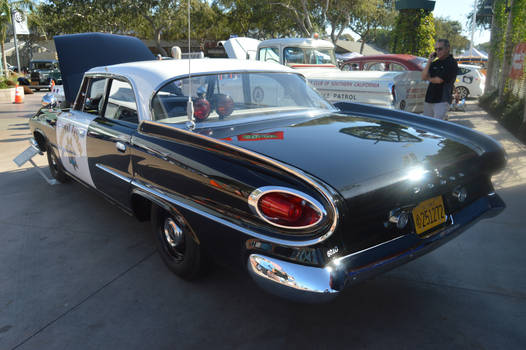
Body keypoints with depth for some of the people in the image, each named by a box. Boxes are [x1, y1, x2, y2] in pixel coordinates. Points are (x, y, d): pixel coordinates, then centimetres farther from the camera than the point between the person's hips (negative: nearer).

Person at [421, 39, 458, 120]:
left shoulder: (452, 63, -8)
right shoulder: (435, 63, 13)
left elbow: (439, 80, -15)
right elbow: (423, 77, 4)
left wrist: (429, 78, 5)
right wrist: (429, 62, -3)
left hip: (442, 100, -7)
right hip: (429, 99, 7)